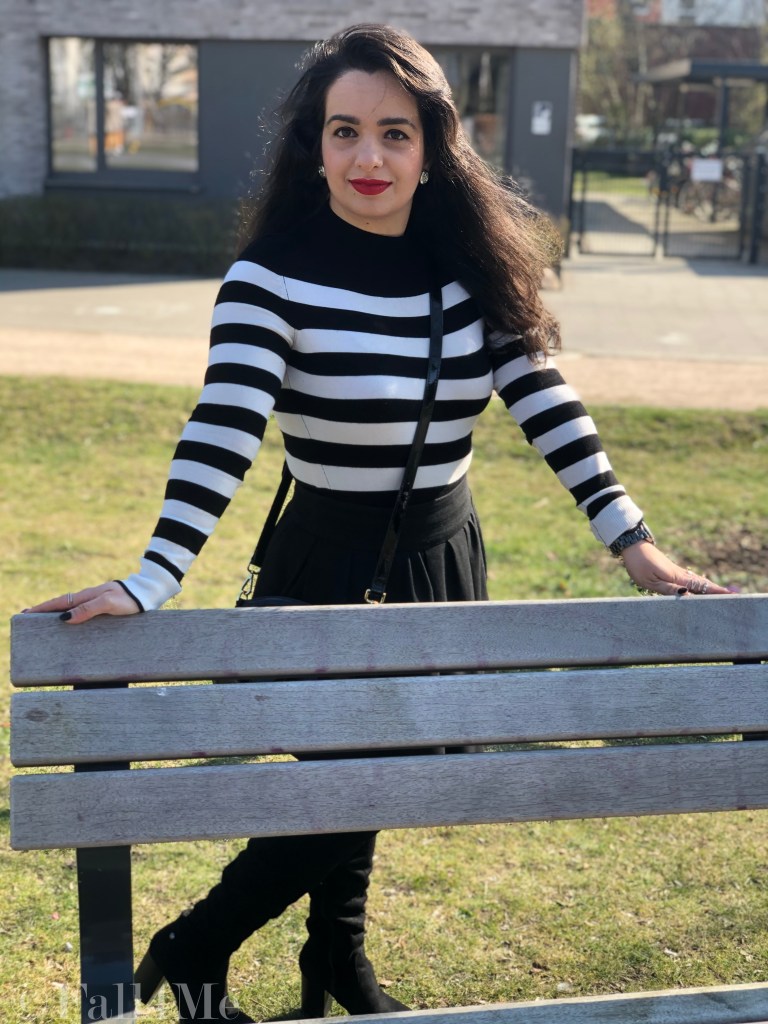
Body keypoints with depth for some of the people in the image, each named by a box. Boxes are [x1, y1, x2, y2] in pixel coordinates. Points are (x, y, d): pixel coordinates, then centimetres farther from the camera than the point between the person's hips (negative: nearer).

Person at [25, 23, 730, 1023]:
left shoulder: (475, 272, -3)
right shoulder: (273, 276, -17)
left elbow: (550, 405, -6)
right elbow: (219, 439, -27)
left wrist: (635, 544, -11)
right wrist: (150, 582, -38)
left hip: (445, 562, 5)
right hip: (333, 569, -4)